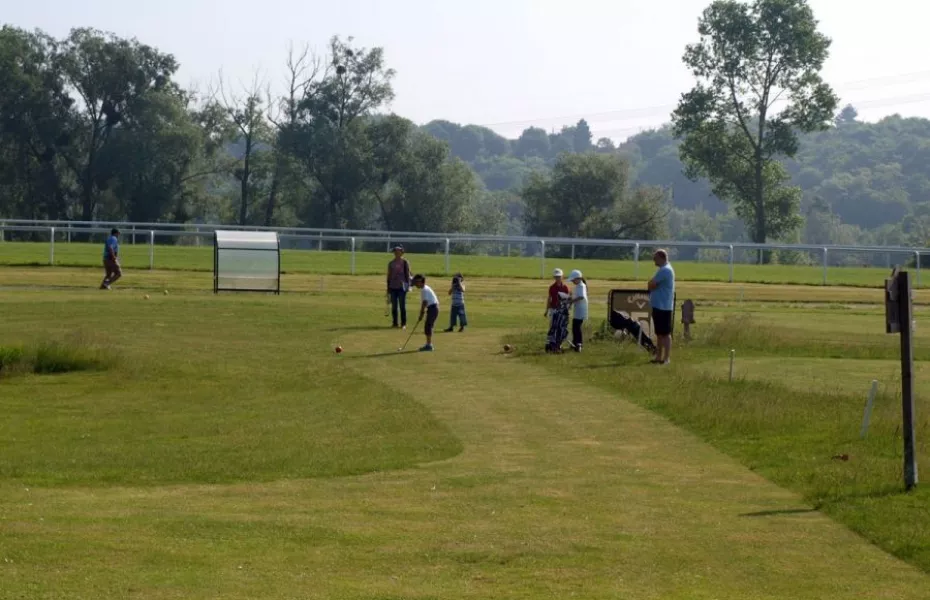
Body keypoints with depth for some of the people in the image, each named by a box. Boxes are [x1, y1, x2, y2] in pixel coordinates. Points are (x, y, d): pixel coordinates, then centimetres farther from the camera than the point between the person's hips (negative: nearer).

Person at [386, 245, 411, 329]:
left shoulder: (405, 262, 1)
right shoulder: (391, 263, 11)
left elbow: (408, 274, 1)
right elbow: (389, 275, 14)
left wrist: (408, 285, -6)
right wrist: (388, 287, 11)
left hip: (402, 287, -4)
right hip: (393, 287, 4)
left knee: (402, 306, -2)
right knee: (394, 306, 5)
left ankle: (403, 324, 2)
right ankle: (394, 323, 11)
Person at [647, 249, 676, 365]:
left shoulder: (665, 270, -17)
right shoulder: (664, 269, 17)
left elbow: (651, 285, -16)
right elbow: (653, 284, 19)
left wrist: (652, 283, 3)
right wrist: (653, 285, 0)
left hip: (663, 306, -10)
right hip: (658, 305, 10)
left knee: (665, 333, -7)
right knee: (659, 333, 14)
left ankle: (666, 357, -6)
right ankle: (659, 356, 19)